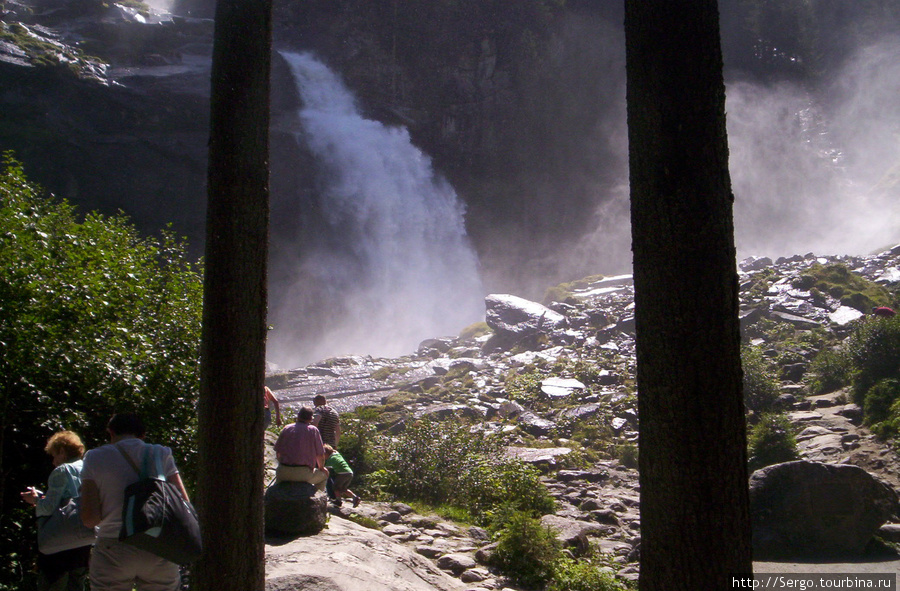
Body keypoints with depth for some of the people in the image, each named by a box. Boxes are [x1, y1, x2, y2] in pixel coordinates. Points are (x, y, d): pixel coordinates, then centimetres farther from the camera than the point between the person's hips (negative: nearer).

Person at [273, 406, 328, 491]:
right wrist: (321, 468, 22)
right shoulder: (313, 430, 0)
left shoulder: (287, 428, 8)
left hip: (284, 473, 3)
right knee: (324, 474, 23)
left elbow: (278, 453, 12)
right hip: (303, 473, -3)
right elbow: (320, 455, 1)